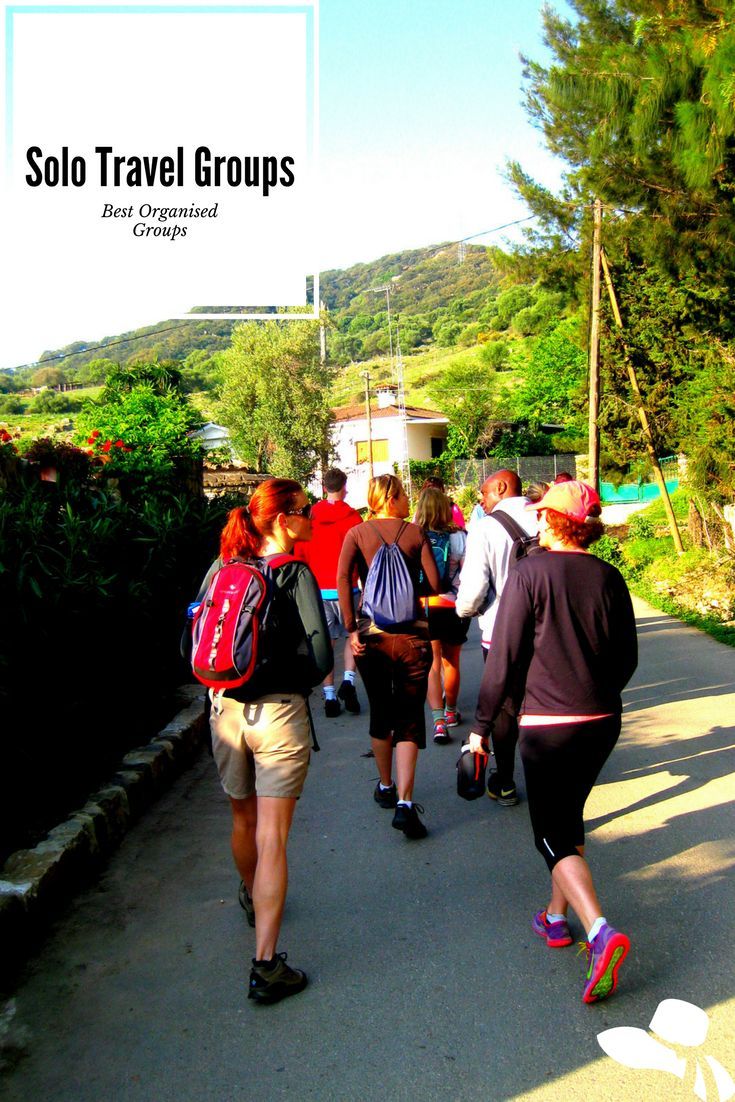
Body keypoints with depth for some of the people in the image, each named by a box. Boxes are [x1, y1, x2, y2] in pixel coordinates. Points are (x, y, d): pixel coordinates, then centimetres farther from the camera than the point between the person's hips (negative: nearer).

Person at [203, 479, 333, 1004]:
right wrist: (304, 682, 0)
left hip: (225, 710, 6)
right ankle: (266, 965, 5)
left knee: (243, 819, 26)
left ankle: (253, 899, 51)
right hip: (278, 714, -5)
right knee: (272, 838, 1)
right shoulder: (294, 574, -13)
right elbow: (321, 654, -19)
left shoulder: (223, 571, 2)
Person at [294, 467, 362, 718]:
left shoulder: (311, 516, 2)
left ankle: (329, 697, 10)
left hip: (317, 590, 3)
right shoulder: (352, 517, -6)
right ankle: (348, 681, -2)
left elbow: (299, 554, 5)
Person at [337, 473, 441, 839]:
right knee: (409, 722, 5)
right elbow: (434, 583, -5)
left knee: (381, 714, 19)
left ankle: (385, 788, 35)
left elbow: (342, 578, -12)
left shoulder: (357, 533, 2)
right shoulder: (415, 533, 1)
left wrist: (351, 628, -9)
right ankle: (404, 804, -4)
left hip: (371, 634, 2)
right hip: (412, 635, -1)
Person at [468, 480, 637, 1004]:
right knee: (569, 817, 22)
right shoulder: (609, 577, 1)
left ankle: (601, 932, -13)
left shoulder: (530, 573, -13)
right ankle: (557, 918, 33)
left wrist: (481, 725, -4)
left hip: (548, 725, -5)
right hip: (603, 722, 6)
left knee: (552, 834, 4)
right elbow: (627, 658, 7)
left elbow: (504, 659, -13)